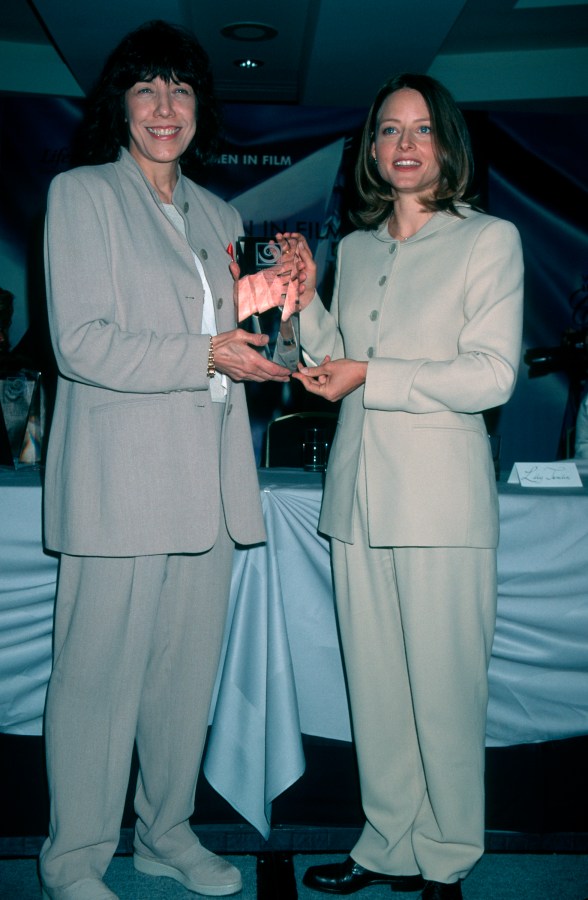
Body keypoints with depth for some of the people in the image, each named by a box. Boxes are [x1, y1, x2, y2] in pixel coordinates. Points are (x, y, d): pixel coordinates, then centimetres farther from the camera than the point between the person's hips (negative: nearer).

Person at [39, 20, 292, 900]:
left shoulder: (219, 215, 20)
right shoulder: (81, 194, 2)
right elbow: (82, 342, -9)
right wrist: (206, 356, -13)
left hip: (208, 476, 6)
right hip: (121, 476, -6)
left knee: (190, 663, 11)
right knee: (101, 669, 0)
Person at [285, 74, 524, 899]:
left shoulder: (490, 240, 1)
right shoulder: (355, 248, 16)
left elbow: (492, 374, -9)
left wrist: (370, 377, -13)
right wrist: (306, 302, 4)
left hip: (440, 494, -4)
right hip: (359, 490, 5)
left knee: (443, 688, 1)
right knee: (374, 683, 9)